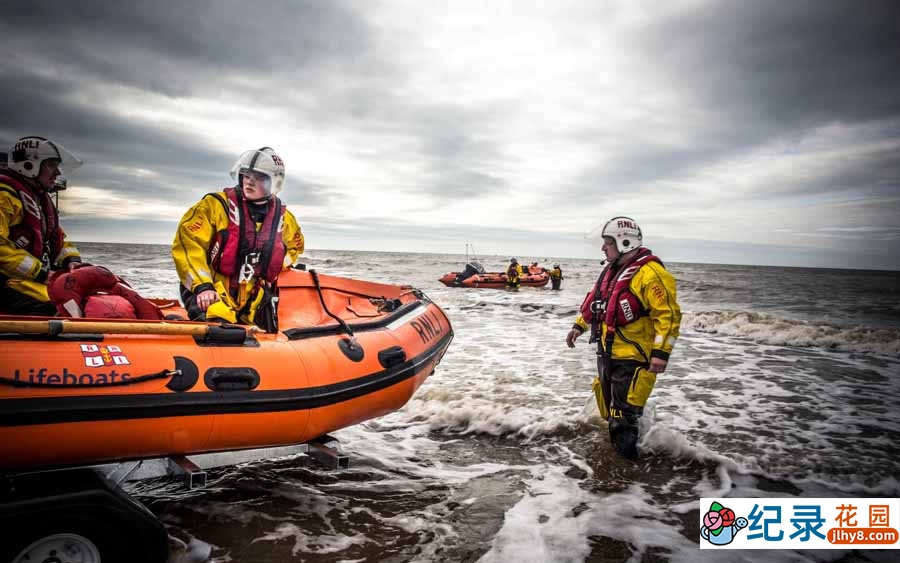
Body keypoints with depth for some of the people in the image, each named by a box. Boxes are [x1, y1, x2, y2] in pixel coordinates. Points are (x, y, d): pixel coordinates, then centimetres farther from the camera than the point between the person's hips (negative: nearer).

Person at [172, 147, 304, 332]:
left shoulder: (283, 217, 5)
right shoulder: (216, 205, -8)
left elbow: (295, 245, 27)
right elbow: (187, 244, -12)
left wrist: (278, 267, 9)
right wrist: (202, 286, -21)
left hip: (254, 301, 5)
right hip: (213, 294, -5)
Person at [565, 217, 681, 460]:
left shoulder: (649, 273, -18)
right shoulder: (611, 270, 12)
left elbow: (668, 314, -21)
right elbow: (597, 303, 24)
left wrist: (661, 352, -25)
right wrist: (579, 326, 19)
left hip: (633, 357, -9)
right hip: (608, 353, 9)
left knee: (624, 412, -6)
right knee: (609, 405, 20)